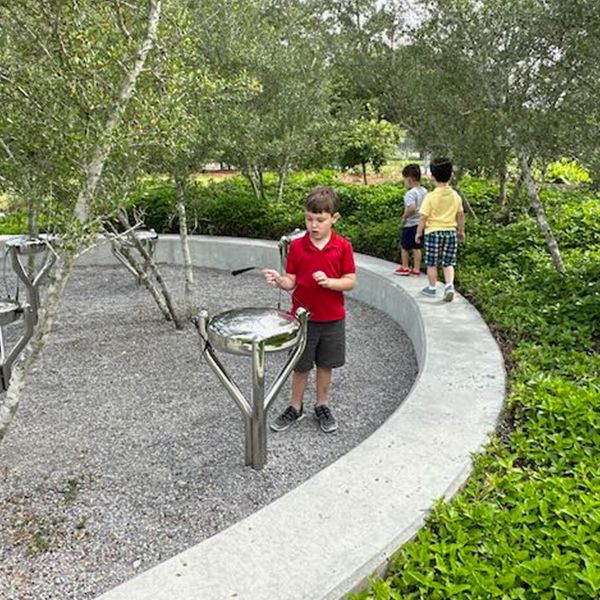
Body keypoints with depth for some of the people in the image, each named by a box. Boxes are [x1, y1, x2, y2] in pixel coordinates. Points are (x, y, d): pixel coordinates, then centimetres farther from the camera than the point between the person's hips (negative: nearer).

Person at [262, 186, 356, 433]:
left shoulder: (343, 246, -7)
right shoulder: (297, 246, -5)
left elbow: (350, 281, -6)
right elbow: (292, 282, -3)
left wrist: (329, 281, -23)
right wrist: (279, 281, -24)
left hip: (333, 319, 0)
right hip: (303, 317, 0)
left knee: (326, 364, 15)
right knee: (300, 365, 12)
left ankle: (322, 406, 34)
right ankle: (296, 408, 30)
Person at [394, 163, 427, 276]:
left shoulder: (410, 193, -21)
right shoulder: (424, 191, 5)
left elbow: (412, 208, -34)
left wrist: (405, 216, -19)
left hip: (410, 224, -7)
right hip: (420, 223, 8)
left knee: (404, 246, 9)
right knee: (416, 247, 13)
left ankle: (405, 268, 18)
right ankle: (416, 269, 17)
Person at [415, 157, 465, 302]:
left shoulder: (430, 197, -12)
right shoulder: (455, 195, 1)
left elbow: (423, 217, -11)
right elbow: (460, 215, 10)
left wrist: (419, 232, 0)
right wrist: (461, 231, 22)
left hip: (433, 232, -4)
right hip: (451, 232, 4)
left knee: (432, 263, 10)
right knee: (448, 263, 13)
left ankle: (432, 288, 21)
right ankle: (449, 285, -5)